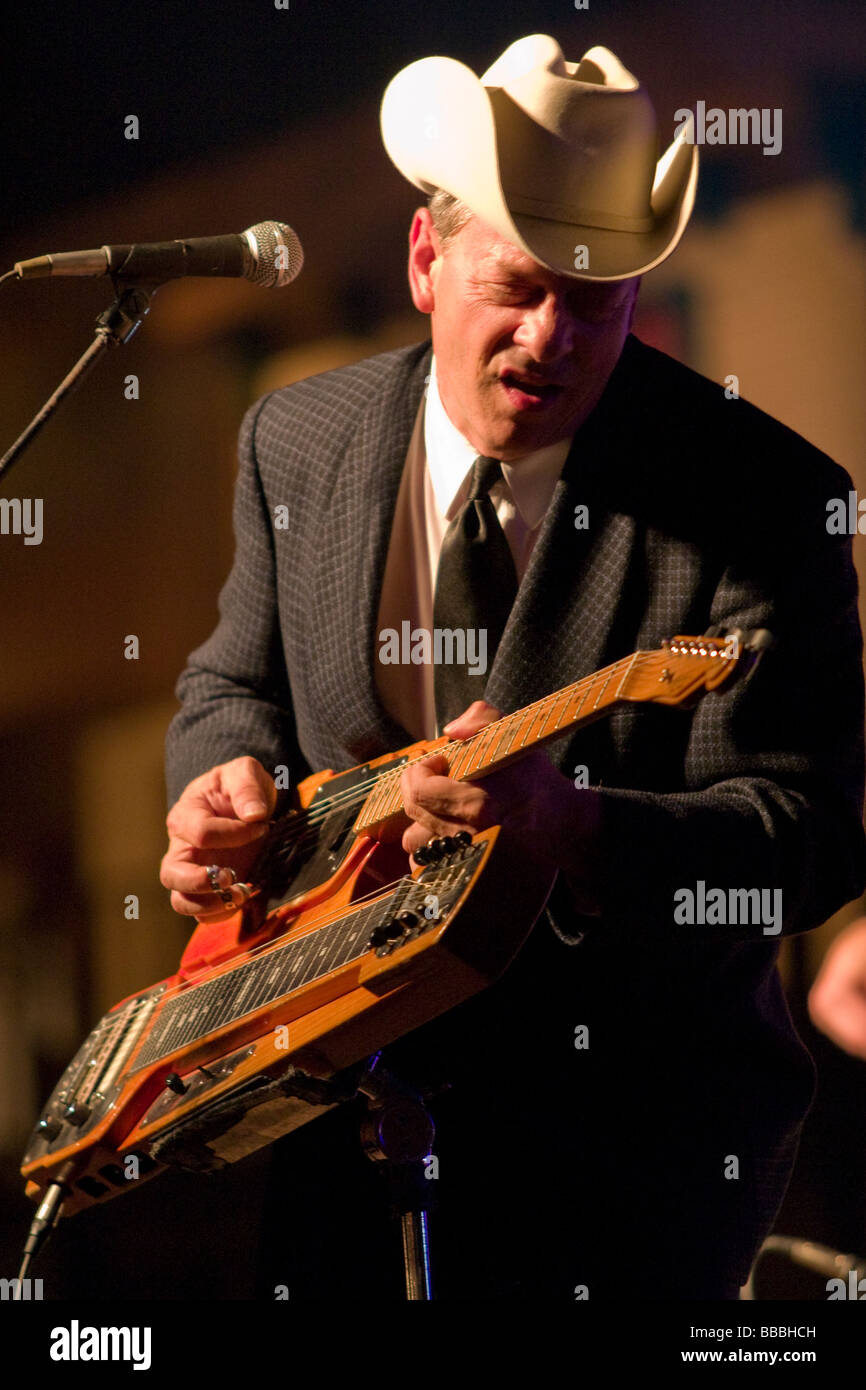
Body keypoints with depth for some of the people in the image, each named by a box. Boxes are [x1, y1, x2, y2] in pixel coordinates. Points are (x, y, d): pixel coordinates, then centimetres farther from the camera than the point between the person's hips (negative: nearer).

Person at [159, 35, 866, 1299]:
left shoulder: (759, 497, -12)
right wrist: (229, 778, -6)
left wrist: (568, 825, -33)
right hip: (353, 1087, 4)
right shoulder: (297, 443, 3)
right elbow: (239, 681, 19)